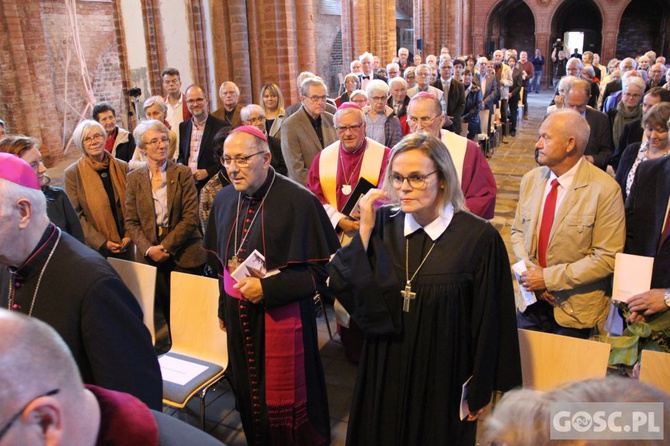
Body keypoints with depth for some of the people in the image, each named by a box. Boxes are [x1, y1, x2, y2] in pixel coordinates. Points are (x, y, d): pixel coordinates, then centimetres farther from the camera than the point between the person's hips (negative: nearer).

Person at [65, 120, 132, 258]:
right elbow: (76, 214, -7)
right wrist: (102, 242, -13)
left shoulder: (122, 167, 1)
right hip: (95, 247, -2)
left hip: (125, 243, 2)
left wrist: (129, 235, -6)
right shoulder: (73, 173, -7)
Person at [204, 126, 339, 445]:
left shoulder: (299, 201, -17)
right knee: (249, 393, 19)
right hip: (238, 314, 6)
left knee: (285, 400, 9)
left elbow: (324, 267, -16)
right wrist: (224, 307, 15)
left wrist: (267, 289, -21)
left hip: (282, 315, -5)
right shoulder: (224, 199, 2)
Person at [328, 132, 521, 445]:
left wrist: (480, 392, -3)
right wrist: (365, 229, -18)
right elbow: (342, 286, -10)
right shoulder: (384, 223, -7)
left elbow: (489, 323, -11)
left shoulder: (479, 238, -19)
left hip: (444, 379, -3)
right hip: (385, 372, 4)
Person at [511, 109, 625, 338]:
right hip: (533, 299, 4)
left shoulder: (605, 190, -16)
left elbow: (607, 258, -17)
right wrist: (529, 269, -12)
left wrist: (549, 277, -20)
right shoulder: (531, 180, 0)